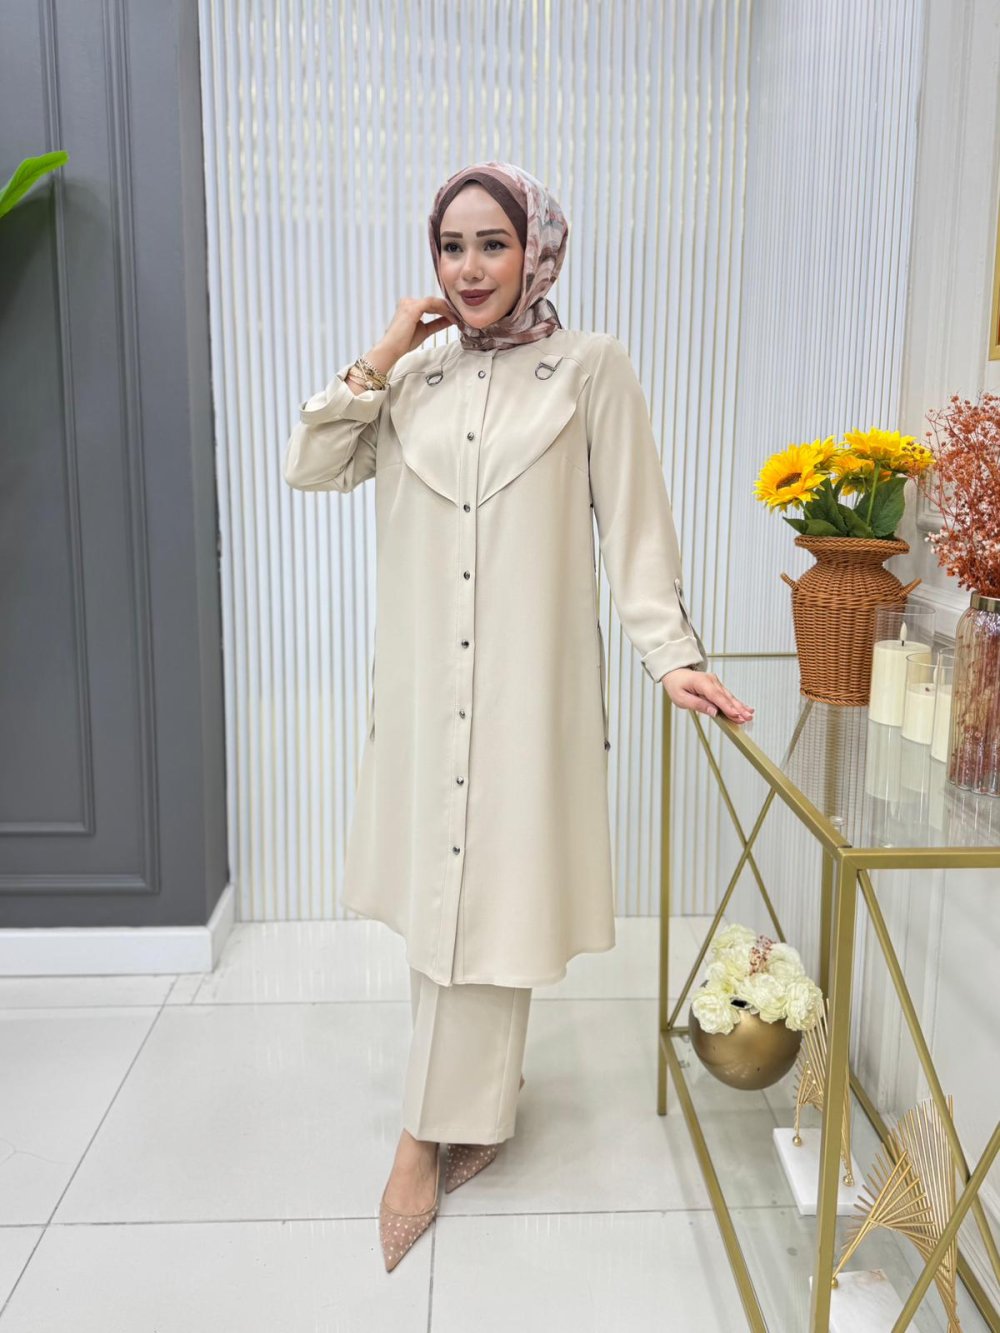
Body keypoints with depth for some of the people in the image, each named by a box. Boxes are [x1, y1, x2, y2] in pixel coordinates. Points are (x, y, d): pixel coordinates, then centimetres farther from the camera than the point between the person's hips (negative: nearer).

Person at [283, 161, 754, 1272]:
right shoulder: (414, 376, 10)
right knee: (437, 890, 11)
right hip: (423, 679, 4)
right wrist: (384, 354, -2)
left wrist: (672, 655, -10)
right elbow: (310, 468, 2)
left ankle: (429, 1134, 17)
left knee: (485, 897, 1)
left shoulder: (590, 368, -1)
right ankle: (482, 1095, 33)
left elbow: (634, 525, -3)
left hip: (528, 680, -4)